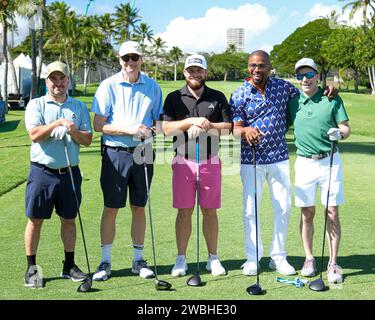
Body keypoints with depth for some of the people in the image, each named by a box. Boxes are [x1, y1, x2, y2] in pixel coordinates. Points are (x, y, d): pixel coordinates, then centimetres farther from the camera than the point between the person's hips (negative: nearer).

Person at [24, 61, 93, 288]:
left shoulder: (79, 107, 10)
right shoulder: (36, 104, 4)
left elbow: (87, 140, 3)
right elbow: (34, 135, -11)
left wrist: (73, 131, -15)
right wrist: (57, 123, -20)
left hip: (70, 172, 2)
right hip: (42, 171, -2)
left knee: (69, 219, 9)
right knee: (35, 219, 2)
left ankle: (69, 265, 20)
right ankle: (32, 268, 13)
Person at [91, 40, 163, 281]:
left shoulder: (153, 87, 7)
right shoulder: (109, 86, -1)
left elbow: (159, 121, 14)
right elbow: (98, 125, -6)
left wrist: (151, 131, -9)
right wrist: (129, 129, -16)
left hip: (142, 153, 2)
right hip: (115, 153, -2)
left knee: (139, 207, 9)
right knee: (111, 208, 2)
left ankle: (138, 259, 20)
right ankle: (105, 261, 12)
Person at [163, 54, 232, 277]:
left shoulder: (218, 98, 9)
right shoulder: (174, 98, 8)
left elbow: (229, 127, 4)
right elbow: (166, 128, -3)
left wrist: (207, 126, -13)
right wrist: (191, 121, -15)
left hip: (211, 162, 1)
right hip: (183, 161, 0)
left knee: (210, 211, 5)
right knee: (184, 211, 2)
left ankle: (213, 258, 14)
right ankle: (181, 259, 10)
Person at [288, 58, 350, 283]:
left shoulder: (332, 99, 1)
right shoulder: (292, 101, 6)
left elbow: (346, 128, 1)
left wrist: (339, 133, -20)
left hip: (330, 161, -2)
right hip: (304, 162, 2)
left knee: (332, 214, -1)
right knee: (307, 213, 6)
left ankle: (333, 263, 7)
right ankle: (309, 259, 19)